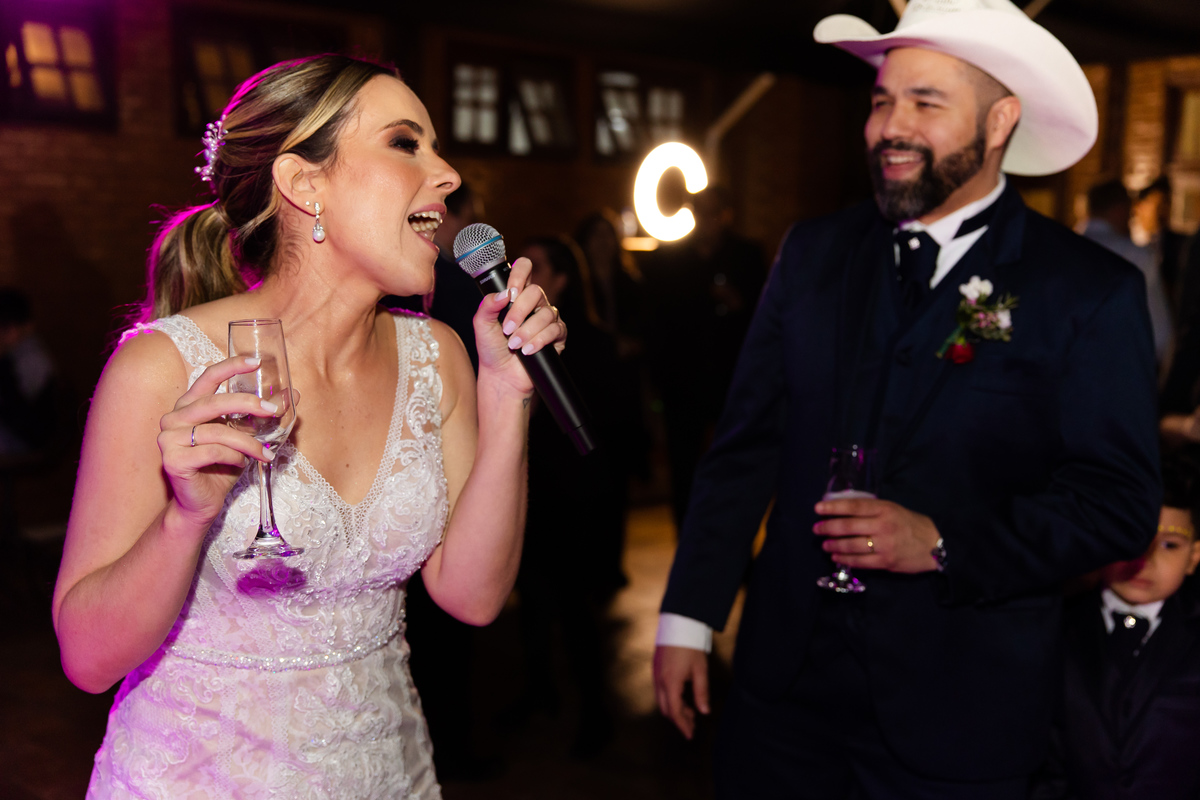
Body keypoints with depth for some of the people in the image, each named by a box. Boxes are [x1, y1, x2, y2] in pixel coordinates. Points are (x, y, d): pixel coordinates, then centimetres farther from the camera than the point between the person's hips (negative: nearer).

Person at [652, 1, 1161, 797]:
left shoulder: (1091, 291, -8)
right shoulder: (815, 253, 3)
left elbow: (1120, 501, -8)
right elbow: (745, 446, 4)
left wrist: (943, 543, -21)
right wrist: (688, 619, 2)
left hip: (956, 711, -3)